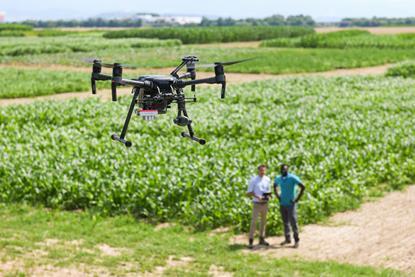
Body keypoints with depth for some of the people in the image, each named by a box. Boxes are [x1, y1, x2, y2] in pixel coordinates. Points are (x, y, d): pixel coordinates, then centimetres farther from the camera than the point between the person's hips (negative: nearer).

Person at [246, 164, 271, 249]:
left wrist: (268, 195, -7)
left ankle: (262, 239, 20)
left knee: (263, 221, 10)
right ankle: (251, 241, -6)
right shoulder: (253, 180, -8)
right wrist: (257, 196, -22)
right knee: (254, 222, -8)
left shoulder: (267, 179, 5)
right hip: (257, 204, -5)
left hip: (265, 204, 5)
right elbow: (249, 192, -7)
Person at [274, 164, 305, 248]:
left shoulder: (293, 178, -13)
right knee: (285, 222, 12)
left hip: (291, 204, -6)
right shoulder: (278, 179, 4)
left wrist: (297, 199, -14)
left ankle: (297, 240, 1)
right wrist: (277, 196, 11)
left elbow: (303, 187, -15)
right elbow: (275, 187, 25)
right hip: (282, 204, 6)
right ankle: (287, 239, 21)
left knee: (293, 222, -7)